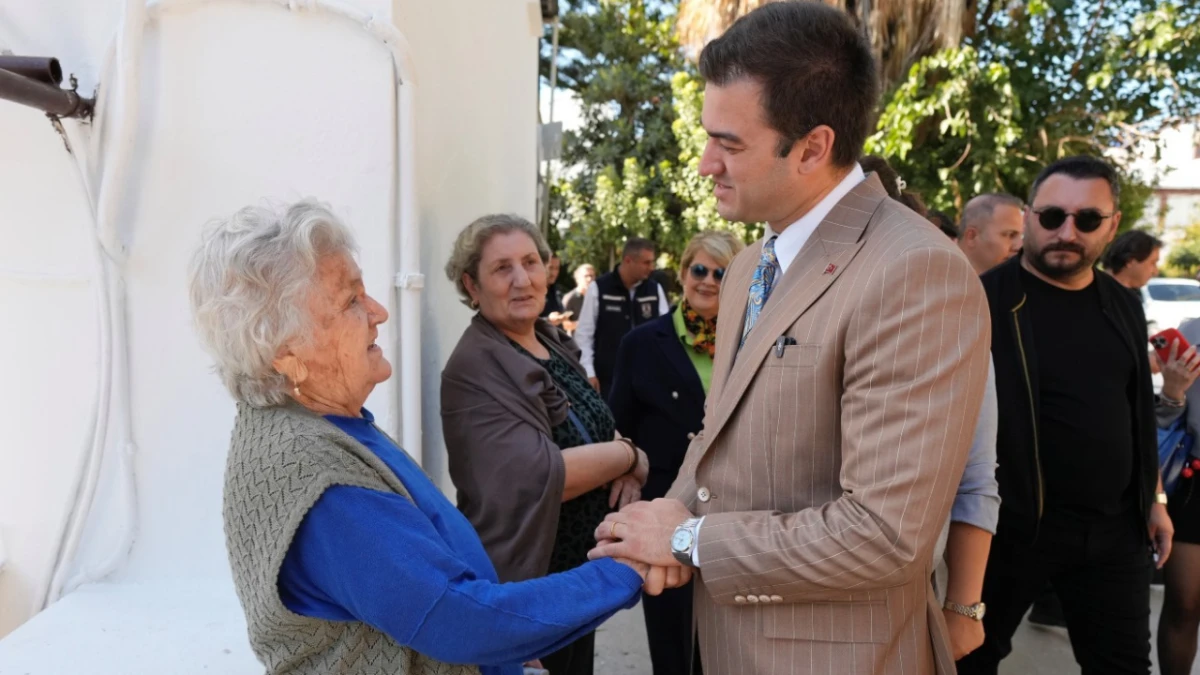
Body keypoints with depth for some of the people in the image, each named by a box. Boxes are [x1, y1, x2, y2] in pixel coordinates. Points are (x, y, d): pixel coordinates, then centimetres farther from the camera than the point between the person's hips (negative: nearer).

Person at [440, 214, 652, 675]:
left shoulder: (554, 341, 4)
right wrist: (629, 455, -16)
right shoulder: (474, 369, -21)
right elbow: (535, 476, -30)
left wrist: (626, 466, -11)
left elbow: (591, 430, 11)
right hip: (521, 580, -8)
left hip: (581, 569, 8)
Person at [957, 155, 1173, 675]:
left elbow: (1137, 414, 17)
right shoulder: (987, 300, -12)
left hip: (1115, 529, 5)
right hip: (1012, 523, -5)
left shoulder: (1123, 306, 7)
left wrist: (1155, 498, 17)